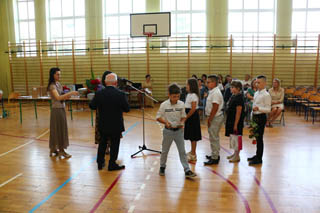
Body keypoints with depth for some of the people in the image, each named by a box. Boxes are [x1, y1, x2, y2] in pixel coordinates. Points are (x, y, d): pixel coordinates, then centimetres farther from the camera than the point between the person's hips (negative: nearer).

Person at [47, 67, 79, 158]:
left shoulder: (58, 84, 10)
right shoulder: (52, 86, -15)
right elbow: (58, 97, -29)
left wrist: (67, 96, -4)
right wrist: (70, 93, -33)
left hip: (62, 109, 8)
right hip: (57, 110, -8)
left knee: (58, 129, 14)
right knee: (59, 129, 0)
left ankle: (53, 149, 26)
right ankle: (61, 150, 9)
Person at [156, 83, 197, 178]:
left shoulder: (181, 104, -4)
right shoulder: (164, 105, -11)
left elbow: (183, 116, 7)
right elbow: (158, 117, -5)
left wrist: (182, 122, -13)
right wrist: (165, 122, -22)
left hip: (179, 130, 2)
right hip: (168, 130, -1)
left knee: (182, 151, 3)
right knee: (165, 151, 13)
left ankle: (187, 170, 8)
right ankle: (162, 167, 33)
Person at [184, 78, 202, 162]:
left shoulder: (193, 95, -17)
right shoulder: (189, 94, 13)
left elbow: (193, 109, -22)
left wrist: (186, 117, -17)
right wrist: (185, 117, 11)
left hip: (193, 117, -10)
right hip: (190, 117, 10)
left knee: (193, 136, -1)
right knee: (191, 136, 18)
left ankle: (193, 155, 7)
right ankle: (192, 152, 31)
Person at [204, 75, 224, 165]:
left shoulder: (215, 93, -18)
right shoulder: (213, 92, 13)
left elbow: (215, 107, -23)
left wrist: (210, 119, -19)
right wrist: (209, 118, 15)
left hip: (215, 117, -11)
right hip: (214, 117, 11)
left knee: (214, 138, -4)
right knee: (214, 137, 19)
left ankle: (214, 158, 4)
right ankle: (215, 155, 31)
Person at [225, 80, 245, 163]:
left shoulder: (239, 97, -17)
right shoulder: (233, 96, 11)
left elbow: (238, 112, -20)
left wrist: (236, 124, -21)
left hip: (236, 121, -9)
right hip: (231, 121, 9)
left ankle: (237, 156, 9)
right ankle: (235, 153, 28)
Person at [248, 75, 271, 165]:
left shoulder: (266, 95, -13)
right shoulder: (256, 93, 12)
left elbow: (268, 109, -16)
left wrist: (258, 108, -30)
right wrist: (252, 117, 18)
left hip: (261, 117, -8)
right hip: (255, 117, 8)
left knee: (259, 138, -3)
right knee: (257, 137, 16)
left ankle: (259, 158, 6)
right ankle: (257, 155, 29)